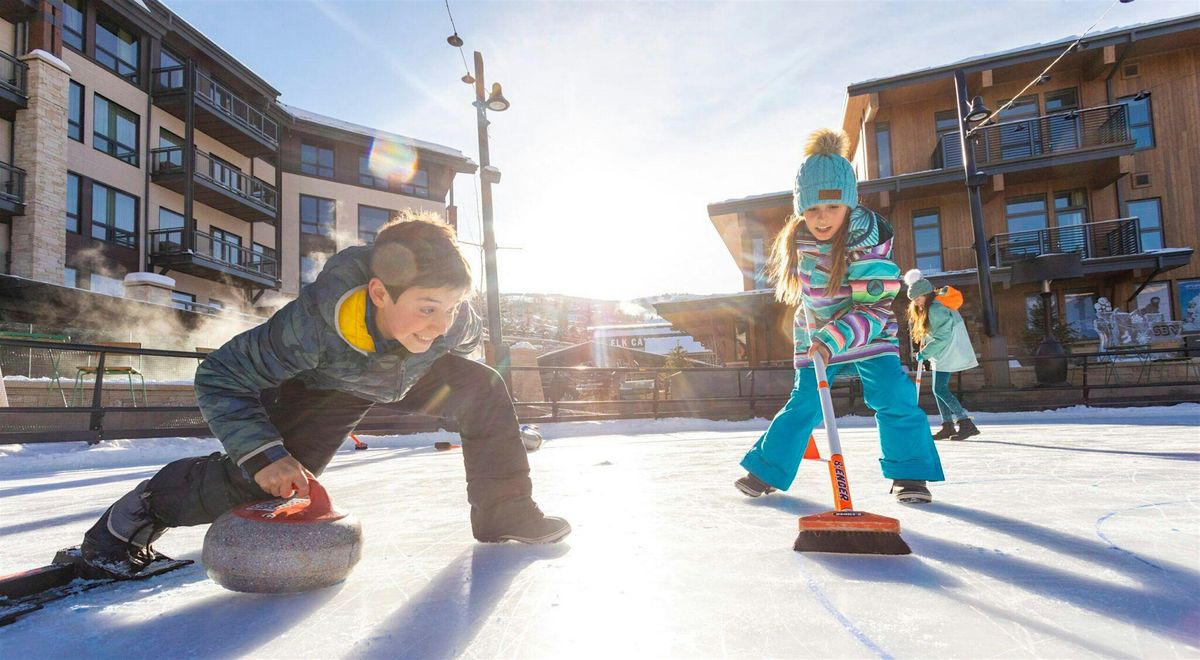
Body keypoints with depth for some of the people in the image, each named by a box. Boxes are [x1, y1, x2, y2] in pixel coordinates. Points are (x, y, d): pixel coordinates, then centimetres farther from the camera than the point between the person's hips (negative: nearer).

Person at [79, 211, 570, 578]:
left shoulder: (454, 320, -33)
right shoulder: (314, 323, -45)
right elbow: (218, 378, -34)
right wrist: (263, 454, -42)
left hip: (408, 378, 4)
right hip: (323, 388, -3)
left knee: (485, 390, -15)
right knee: (258, 482, -20)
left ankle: (505, 510, 2)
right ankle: (139, 512, 9)